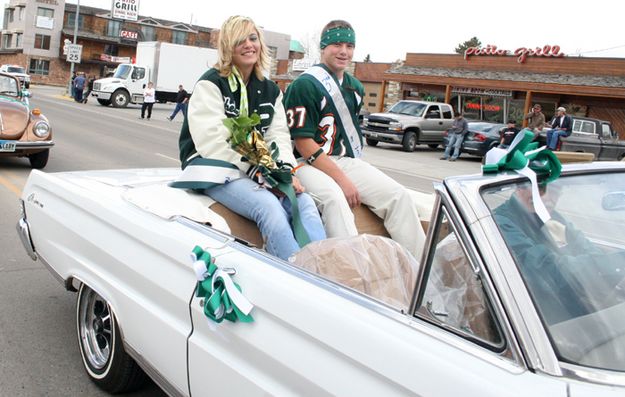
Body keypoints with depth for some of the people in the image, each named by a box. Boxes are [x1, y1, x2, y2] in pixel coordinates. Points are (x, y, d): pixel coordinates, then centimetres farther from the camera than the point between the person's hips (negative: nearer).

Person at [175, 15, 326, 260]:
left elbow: (279, 136, 8)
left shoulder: (270, 90, 16)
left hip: (256, 169, 6)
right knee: (269, 207, -34)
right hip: (215, 168, -6)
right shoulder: (211, 84, -4)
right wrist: (256, 171, -20)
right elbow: (212, 142, -15)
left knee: (305, 203, -22)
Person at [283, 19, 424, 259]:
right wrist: (342, 179, -18)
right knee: (334, 197, -37)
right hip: (309, 164, -6)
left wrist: (355, 172, 11)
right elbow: (303, 143, -14)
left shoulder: (355, 87, 16)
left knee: (399, 195, -12)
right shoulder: (305, 85, -8)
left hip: (347, 161, 7)